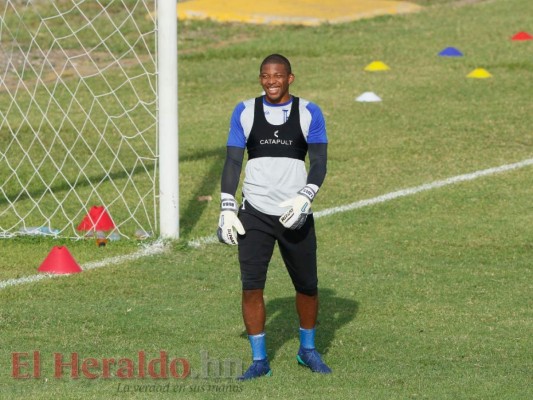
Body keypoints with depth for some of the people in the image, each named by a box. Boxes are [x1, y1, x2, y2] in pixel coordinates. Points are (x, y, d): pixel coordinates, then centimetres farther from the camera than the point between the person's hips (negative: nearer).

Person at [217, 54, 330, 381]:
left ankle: (308, 350, 29)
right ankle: (259, 360, 3)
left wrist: (304, 198, -19)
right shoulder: (244, 112, 4)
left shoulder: (309, 113, 1)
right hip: (255, 215, 0)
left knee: (307, 286, 7)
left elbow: (319, 162, -4)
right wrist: (227, 208, -2)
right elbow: (233, 162, 5)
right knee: (251, 286, -7)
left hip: (295, 215, 0)